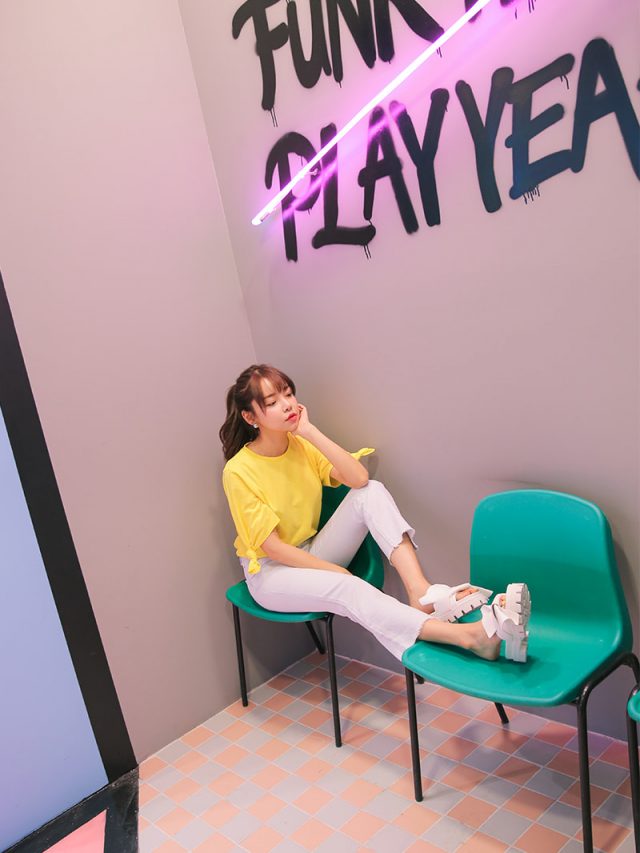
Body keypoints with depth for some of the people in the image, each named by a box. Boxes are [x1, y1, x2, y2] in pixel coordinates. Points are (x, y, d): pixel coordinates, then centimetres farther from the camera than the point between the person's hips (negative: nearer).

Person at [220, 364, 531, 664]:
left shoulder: (303, 445, -4)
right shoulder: (238, 472, -19)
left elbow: (358, 478, -21)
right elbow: (272, 547, -19)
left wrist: (310, 431, -24)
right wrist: (337, 572, -19)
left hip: (312, 554, 6)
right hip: (271, 572, -5)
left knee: (371, 492, -19)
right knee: (345, 589, -36)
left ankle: (421, 591, -36)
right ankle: (469, 636, -51)